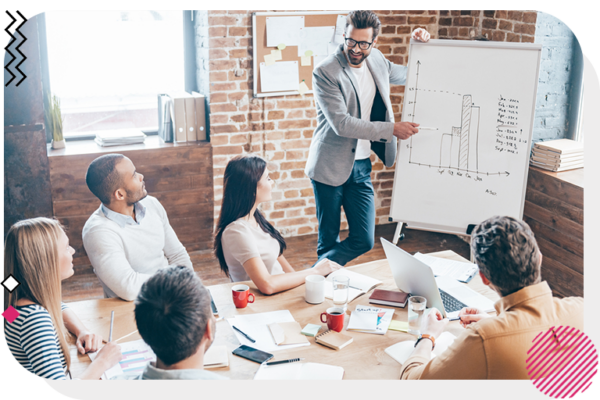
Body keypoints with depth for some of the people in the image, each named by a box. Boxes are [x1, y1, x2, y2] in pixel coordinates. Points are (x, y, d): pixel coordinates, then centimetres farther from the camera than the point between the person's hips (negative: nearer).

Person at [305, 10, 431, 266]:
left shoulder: (376, 60, 5)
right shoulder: (325, 72, -15)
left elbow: (406, 75, 26)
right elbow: (341, 124, -23)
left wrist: (420, 47, 7)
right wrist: (391, 129, -23)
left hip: (361, 166, 6)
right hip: (330, 166, -5)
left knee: (364, 240, 2)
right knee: (329, 240, 5)